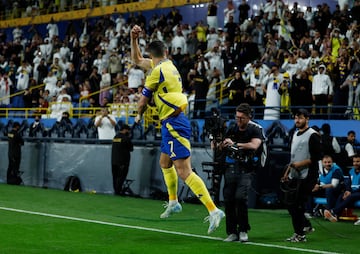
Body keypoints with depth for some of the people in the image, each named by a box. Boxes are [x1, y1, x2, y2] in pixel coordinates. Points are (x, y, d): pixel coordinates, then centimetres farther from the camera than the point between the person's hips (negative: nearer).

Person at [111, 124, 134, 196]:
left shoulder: (115, 137, 11)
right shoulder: (125, 138, -11)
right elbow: (131, 148, -7)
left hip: (114, 160, 7)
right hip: (123, 160, -7)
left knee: (115, 176, 10)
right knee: (121, 176, -4)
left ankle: (116, 190, 13)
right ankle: (118, 190, -7)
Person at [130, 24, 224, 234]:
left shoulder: (158, 71, -14)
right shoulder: (168, 65, 12)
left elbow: (144, 100, -4)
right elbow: (137, 60, 27)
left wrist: (139, 116, 16)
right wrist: (133, 39, 17)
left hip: (174, 124, -10)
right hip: (172, 123, 10)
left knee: (184, 171, -16)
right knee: (165, 162, 26)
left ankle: (213, 210, -23)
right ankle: (173, 202, 41)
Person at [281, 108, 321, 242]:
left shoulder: (312, 135, -10)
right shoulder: (295, 134, 17)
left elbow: (317, 157, -15)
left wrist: (300, 164, -19)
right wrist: (287, 172, 20)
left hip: (307, 177, -9)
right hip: (294, 176, 9)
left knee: (297, 205, -8)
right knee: (290, 204, 9)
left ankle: (300, 234, 1)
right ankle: (306, 225, 25)